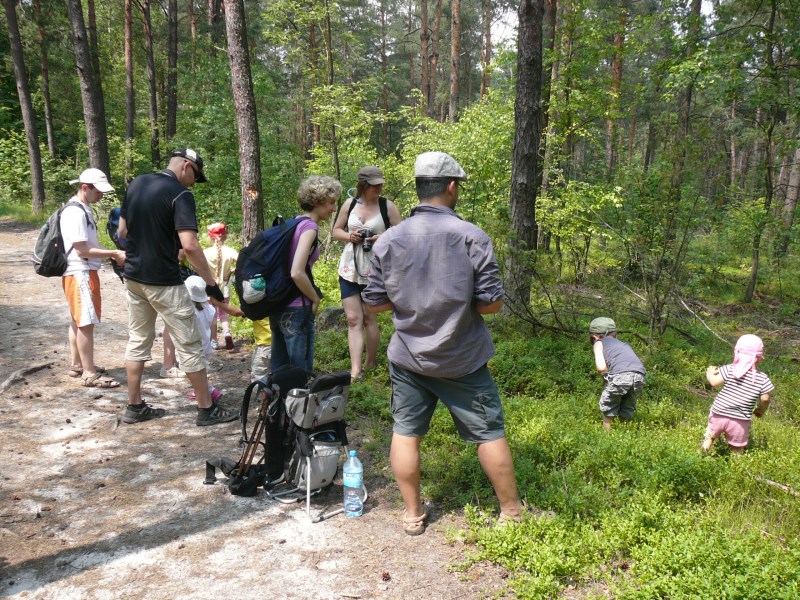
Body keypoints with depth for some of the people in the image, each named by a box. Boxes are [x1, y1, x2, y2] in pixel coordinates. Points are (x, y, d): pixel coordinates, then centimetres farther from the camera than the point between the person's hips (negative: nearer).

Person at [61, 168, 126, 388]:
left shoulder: (83, 209, 13)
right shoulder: (75, 212, -18)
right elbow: (82, 250, -21)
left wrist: (112, 254, 4)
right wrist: (114, 254, -17)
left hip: (83, 272, 11)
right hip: (80, 273, -11)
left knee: (78, 321, 17)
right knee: (86, 322, -7)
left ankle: (76, 365, 28)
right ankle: (89, 374, -3)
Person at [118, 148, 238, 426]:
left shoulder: (136, 183, 7)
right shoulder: (180, 194, -16)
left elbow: (122, 229, 14)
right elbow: (189, 245, -24)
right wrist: (211, 282, -18)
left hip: (133, 276, 8)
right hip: (164, 282, -7)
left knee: (138, 341, 16)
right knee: (189, 346, 2)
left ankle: (134, 407, 22)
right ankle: (207, 409, 10)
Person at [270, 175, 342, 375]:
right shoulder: (309, 227, -15)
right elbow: (297, 273, -25)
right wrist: (315, 299, -10)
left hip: (277, 304, 9)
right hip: (296, 308, -9)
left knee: (279, 369, 18)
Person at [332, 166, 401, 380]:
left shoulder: (388, 206, -4)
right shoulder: (349, 204, 4)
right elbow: (336, 231, 12)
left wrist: (381, 238, -19)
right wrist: (350, 236, -9)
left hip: (373, 271, -2)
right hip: (349, 270, 3)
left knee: (368, 317, 8)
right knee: (353, 319, -2)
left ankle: (370, 364, 26)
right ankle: (355, 371, -4)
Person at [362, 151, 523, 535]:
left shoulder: (388, 240, -6)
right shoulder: (472, 237, -14)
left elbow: (373, 303, 1)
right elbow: (491, 303, -12)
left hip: (408, 358, 2)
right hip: (462, 360, -2)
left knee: (405, 432, 15)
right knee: (489, 433, 13)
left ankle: (413, 514, 26)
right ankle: (511, 512, 26)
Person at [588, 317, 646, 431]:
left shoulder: (599, 343, 21)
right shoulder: (623, 344, 36)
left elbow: (601, 367, 5)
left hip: (620, 375, -4)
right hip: (639, 375, 5)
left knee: (607, 406, 20)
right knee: (627, 409, 25)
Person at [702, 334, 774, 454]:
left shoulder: (729, 370, -12)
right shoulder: (763, 379, -6)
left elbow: (715, 382, -13)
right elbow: (765, 399, -3)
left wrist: (709, 373, 9)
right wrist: (760, 410, 18)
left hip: (719, 415, 0)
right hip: (740, 421, 0)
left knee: (712, 433, 25)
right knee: (737, 449, 15)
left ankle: (707, 440, -1)